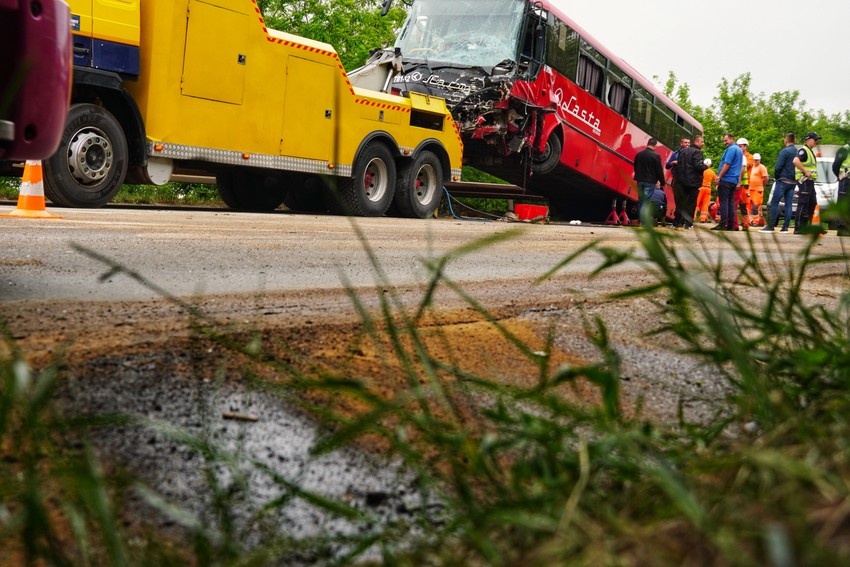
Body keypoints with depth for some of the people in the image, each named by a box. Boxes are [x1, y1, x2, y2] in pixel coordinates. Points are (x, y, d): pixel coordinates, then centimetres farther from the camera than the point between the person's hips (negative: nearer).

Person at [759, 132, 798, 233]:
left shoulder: (784, 151, -11)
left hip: (783, 180, -7)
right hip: (793, 182, 7)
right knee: (789, 204, 6)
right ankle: (785, 227, 5)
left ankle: (771, 226, -8)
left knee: (774, 203, -4)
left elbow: (778, 167, -15)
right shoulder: (797, 152, 9)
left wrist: (776, 176, 1)